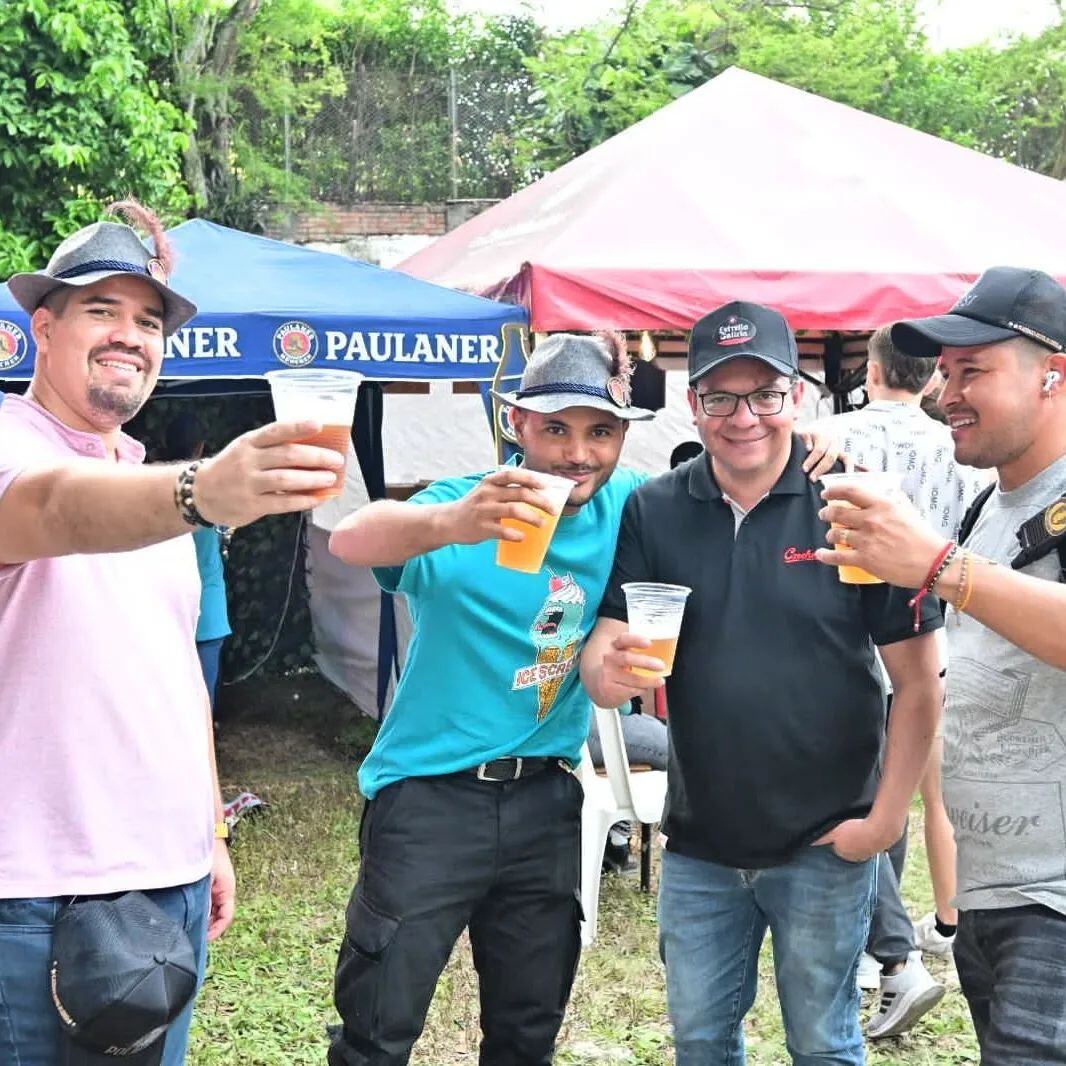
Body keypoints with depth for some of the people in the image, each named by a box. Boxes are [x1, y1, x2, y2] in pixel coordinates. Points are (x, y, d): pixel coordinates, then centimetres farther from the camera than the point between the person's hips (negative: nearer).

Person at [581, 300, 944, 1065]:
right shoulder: (653, 512, -3)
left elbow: (919, 679, -8)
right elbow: (601, 655, -5)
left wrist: (888, 816, -11)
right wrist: (612, 669, -27)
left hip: (824, 846, -3)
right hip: (699, 842, 3)